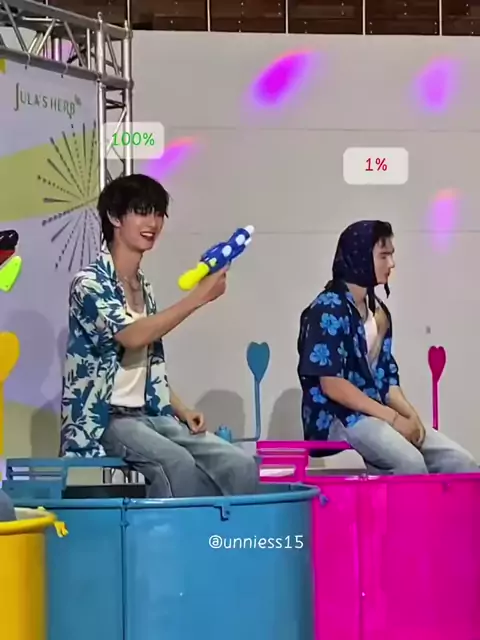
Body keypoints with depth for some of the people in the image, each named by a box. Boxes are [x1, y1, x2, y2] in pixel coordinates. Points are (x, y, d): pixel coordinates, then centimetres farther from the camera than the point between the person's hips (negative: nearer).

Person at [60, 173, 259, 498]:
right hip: (105, 420, -7)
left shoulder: (144, 287, 17)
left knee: (241, 465, -14)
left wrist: (182, 410, 4)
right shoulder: (90, 283, -8)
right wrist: (198, 297, -22)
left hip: (152, 416, 7)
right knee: (179, 464, -35)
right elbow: (133, 336, -24)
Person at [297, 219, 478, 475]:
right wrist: (393, 418, -17)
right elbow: (331, 385, -16)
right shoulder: (328, 310, -10)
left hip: (377, 413, 8)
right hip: (337, 416, -8)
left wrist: (409, 414, -5)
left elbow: (385, 374, 16)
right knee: (410, 463, -33)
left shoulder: (377, 309, 16)